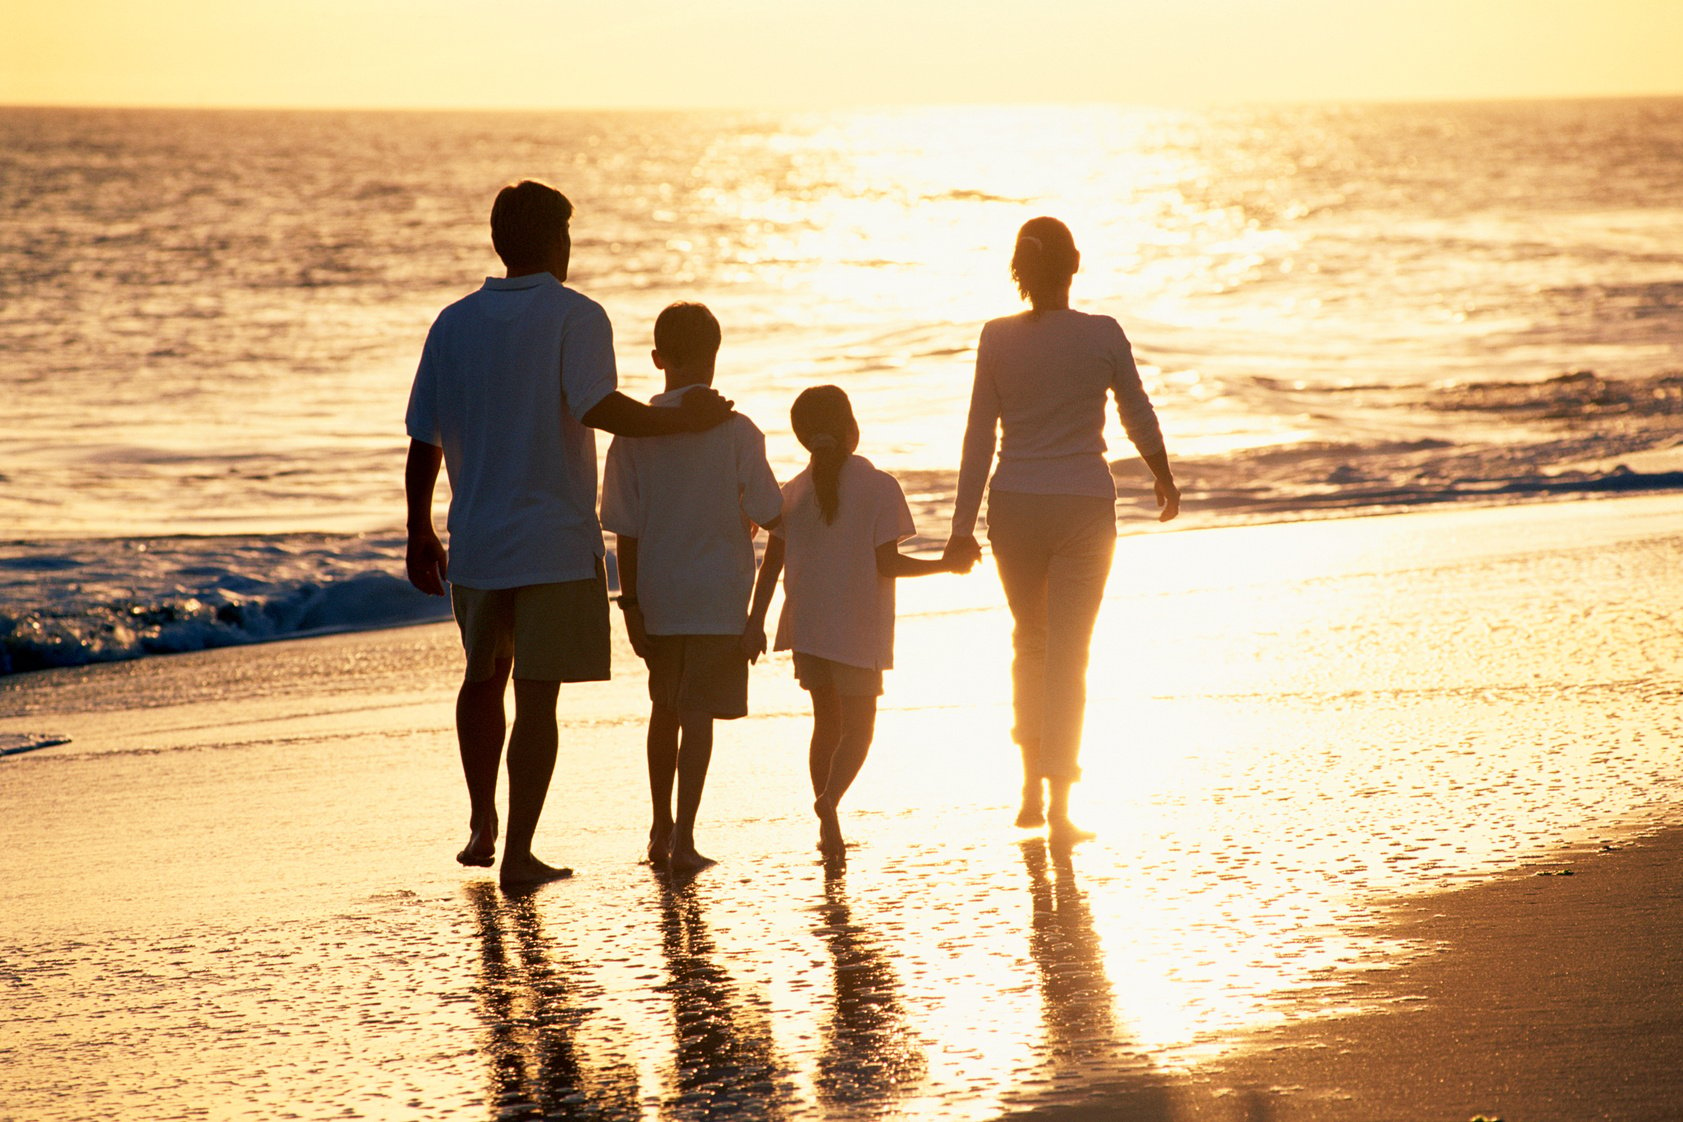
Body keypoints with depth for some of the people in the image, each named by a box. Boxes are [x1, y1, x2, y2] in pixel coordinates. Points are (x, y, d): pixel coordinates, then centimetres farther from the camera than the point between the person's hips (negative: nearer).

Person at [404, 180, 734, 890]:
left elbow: (424, 441, 7)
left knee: (483, 678, 23)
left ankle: (482, 825, 28)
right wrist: (684, 421, -12)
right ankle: (518, 853, -1)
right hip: (555, 540, -4)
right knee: (536, 697, 0)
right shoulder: (575, 317, -8)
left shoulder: (454, 324, 6)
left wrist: (419, 535, 17)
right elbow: (598, 407, -24)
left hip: (475, 539, 4)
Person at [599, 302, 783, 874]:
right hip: (719, 595, -3)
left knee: (665, 708, 18)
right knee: (698, 713, -1)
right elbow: (770, 515, -6)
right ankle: (683, 839, -6)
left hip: (657, 594, 3)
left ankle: (661, 828, 26)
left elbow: (626, 530, -1)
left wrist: (631, 601, 6)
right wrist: (743, 518, 17)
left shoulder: (633, 433, -3)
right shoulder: (737, 432, -10)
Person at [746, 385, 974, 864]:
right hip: (858, 628, -4)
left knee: (827, 725, 16)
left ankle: (829, 831, 13)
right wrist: (947, 565, -1)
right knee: (858, 728, 4)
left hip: (807, 626, 4)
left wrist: (755, 621, 6)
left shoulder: (794, 492, 3)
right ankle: (830, 797, -25)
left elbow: (771, 563, 2)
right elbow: (887, 563, -12)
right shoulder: (879, 488, -9)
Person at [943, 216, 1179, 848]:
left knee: (1030, 642, 21)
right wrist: (1164, 480, 22)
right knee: (1068, 653, 3)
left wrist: (964, 527, 1)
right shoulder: (1102, 335, -8)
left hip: (1014, 508, 2)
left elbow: (979, 435, -3)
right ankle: (1058, 809, 0)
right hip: (1084, 508, -2)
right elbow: (1139, 417, 3)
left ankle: (1033, 790, 22)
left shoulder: (997, 339, -5)